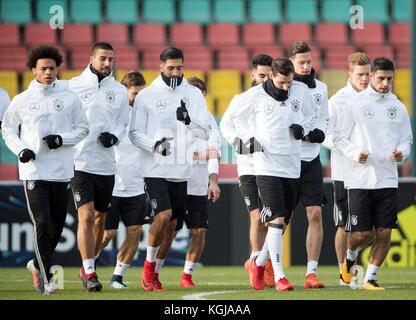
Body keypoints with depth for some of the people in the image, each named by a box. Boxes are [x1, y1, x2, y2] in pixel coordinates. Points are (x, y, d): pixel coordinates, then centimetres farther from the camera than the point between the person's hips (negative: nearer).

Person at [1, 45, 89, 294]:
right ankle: (46, 278, -5)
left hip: (62, 170, 2)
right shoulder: (21, 100, 3)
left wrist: (62, 139, -9)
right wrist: (20, 150, -6)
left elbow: (83, 129, 9)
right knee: (42, 224, -11)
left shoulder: (70, 98, 4)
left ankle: (37, 265, 33)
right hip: (34, 170, -2)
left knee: (57, 225, 9)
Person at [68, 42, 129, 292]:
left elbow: (123, 123, 14)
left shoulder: (120, 91, 9)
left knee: (100, 218, 12)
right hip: (80, 161, -4)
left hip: (106, 163, 4)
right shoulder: (74, 86, 0)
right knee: (86, 215, -14)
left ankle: (88, 267, 29)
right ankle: (90, 274, -14)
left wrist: (113, 136, -6)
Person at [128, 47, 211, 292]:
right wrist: (155, 144, -17)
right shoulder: (146, 96, 0)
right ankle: (149, 266, 0)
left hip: (181, 170, 3)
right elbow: (135, 133, 1)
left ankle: (155, 272, 21)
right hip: (155, 168, -3)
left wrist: (188, 120, -19)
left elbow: (205, 132, 1)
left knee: (172, 224, 6)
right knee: (163, 216, -18)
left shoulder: (194, 95, 6)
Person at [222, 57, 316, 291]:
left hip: (292, 166, 4)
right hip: (267, 166, -4)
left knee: (282, 222, 9)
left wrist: (303, 129, 0)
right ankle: (279, 276, -15)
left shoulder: (302, 91, 4)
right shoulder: (255, 96, -5)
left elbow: (311, 115, 21)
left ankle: (259, 263, 31)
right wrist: (245, 141, -6)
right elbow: (231, 120, 8)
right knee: (276, 220, -15)